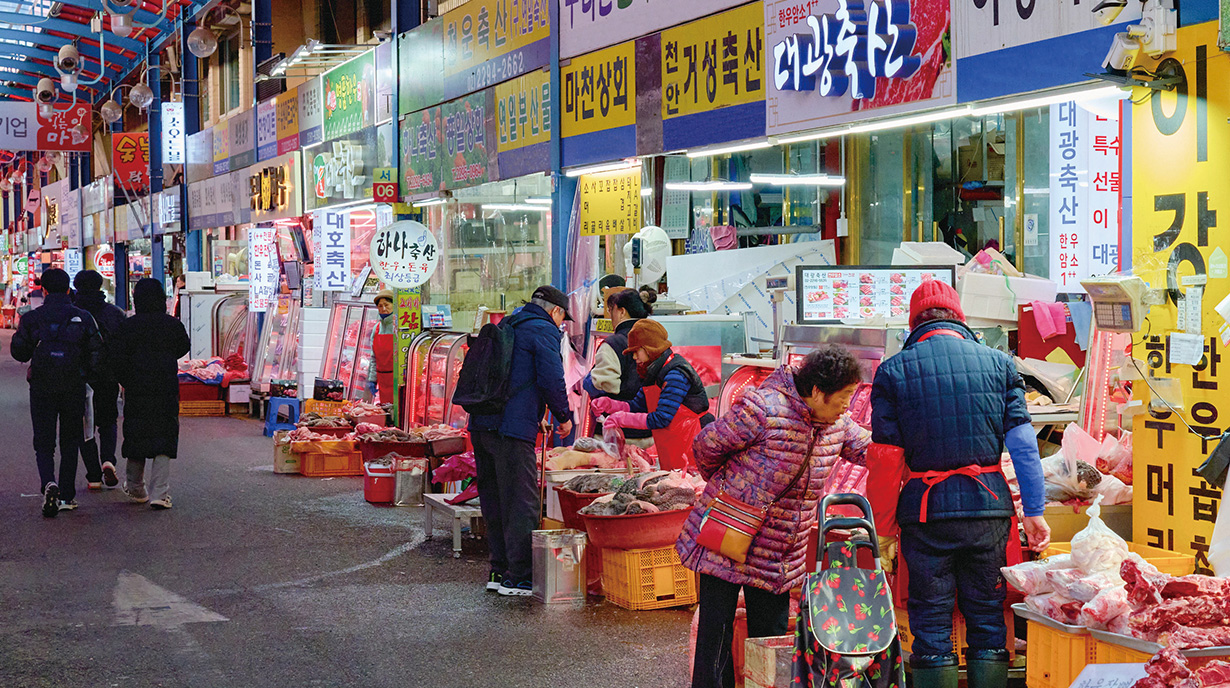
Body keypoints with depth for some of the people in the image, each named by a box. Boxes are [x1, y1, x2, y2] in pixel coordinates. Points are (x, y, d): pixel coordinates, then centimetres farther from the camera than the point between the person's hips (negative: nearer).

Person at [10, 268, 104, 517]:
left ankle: (49, 482, -22)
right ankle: (67, 496, 12)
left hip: (42, 388, -1)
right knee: (70, 441, 13)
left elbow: (19, 353, 3)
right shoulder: (83, 318, -1)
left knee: (43, 442, 6)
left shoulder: (31, 318, -2)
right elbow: (97, 353, -2)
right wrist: (89, 377, 12)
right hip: (74, 388, 1)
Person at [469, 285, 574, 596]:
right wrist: (565, 416, 3)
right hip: (513, 429, -9)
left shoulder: (506, 326, 22)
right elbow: (551, 380, -13)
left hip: (481, 425, 9)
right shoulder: (544, 330, -4)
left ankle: (500, 571, 21)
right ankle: (519, 577, -1)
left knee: (494, 503, 14)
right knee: (521, 504, -3)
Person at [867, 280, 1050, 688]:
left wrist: (884, 528, 5)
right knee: (987, 617, 11)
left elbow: (885, 459, -2)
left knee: (931, 624, 6)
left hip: (925, 510, -2)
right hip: (988, 506, 2)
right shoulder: (998, 363, 5)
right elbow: (1023, 443, 1)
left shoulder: (893, 371, 0)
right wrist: (1034, 511, 5)